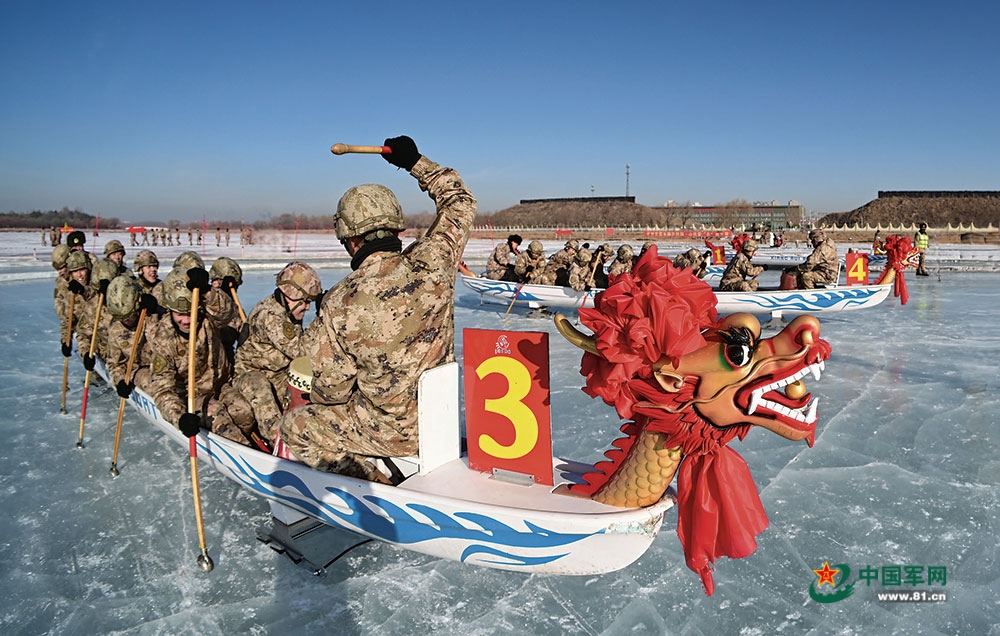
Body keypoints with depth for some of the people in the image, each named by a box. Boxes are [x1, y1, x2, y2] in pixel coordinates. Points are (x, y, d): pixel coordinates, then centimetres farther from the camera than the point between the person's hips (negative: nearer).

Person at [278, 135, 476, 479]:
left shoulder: (339, 305, -25)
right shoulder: (431, 263, -16)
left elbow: (330, 390, -12)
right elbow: (460, 202, 4)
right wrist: (416, 162, 11)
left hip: (393, 431, -6)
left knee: (295, 425, 16)